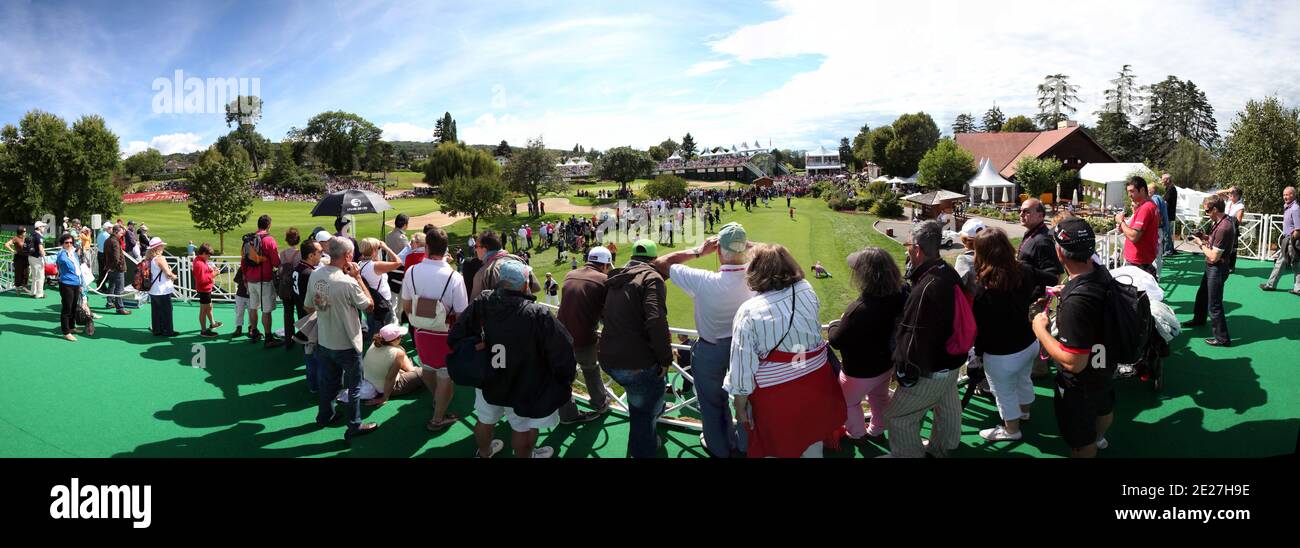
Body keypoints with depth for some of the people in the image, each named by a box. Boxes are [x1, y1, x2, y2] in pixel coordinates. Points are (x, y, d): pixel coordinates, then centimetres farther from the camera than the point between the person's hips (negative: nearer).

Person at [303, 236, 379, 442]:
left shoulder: (315, 275, -6)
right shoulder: (348, 282, -26)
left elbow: (309, 308, 5)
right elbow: (369, 306, -13)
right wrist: (358, 277, -13)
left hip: (323, 342, 6)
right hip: (346, 345, -6)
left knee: (328, 381, 25)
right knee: (354, 386, 10)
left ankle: (325, 416, 41)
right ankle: (354, 427, 18)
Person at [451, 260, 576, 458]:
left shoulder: (480, 304, -19)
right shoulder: (538, 315, -32)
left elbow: (455, 339, -9)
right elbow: (561, 350, -27)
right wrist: (566, 379, -8)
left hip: (486, 381, 5)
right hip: (523, 387, -5)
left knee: (485, 420, 28)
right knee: (522, 429, 20)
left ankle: (484, 453, 54)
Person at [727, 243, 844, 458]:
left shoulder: (748, 312, -21)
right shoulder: (807, 292, -9)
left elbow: (743, 367, -17)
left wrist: (740, 406, -1)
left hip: (775, 394, -4)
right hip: (815, 383, 4)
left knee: (775, 449, 19)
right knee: (813, 445, 24)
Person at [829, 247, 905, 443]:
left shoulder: (858, 309, -40)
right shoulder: (897, 297, -17)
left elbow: (836, 341, -26)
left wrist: (835, 324, -5)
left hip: (860, 371, -6)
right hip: (886, 364, 7)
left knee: (847, 401, 24)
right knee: (879, 398, 32)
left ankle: (857, 433, 44)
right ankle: (877, 430, 54)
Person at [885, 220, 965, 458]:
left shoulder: (926, 289, -32)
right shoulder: (950, 274, -2)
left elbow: (914, 338, -28)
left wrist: (905, 372, -17)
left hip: (930, 370, -10)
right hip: (952, 361, 10)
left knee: (898, 416, 5)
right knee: (947, 406, 28)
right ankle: (941, 447, 48)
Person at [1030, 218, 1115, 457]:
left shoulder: (1076, 301, -42)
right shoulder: (1101, 271, -14)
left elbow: (1073, 363, -37)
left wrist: (1040, 330, -26)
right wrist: (1066, 292, 16)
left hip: (1080, 382, -9)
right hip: (1104, 365, 9)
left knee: (1081, 441, 17)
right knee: (1104, 407, 37)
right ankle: (1099, 438, 66)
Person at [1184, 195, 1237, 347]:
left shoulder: (1223, 228, -29)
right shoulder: (1226, 220, 1)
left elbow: (1214, 257, -27)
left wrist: (1201, 244, -13)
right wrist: (1206, 238, 3)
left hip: (1217, 269, -11)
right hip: (1212, 268, 11)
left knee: (1214, 305, -2)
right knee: (1202, 294, 29)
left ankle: (1222, 338, 7)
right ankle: (1198, 319, 51)